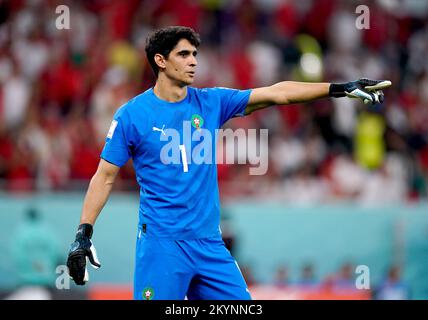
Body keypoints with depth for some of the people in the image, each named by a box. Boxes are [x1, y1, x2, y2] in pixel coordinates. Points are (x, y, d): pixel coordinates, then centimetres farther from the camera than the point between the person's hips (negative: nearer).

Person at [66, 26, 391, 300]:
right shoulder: (131, 115, -3)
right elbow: (105, 177, 0)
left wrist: (339, 88, -6)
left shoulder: (211, 102, 7)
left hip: (209, 242, 4)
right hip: (161, 244, -4)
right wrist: (83, 233, -8)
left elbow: (275, 93, 1)